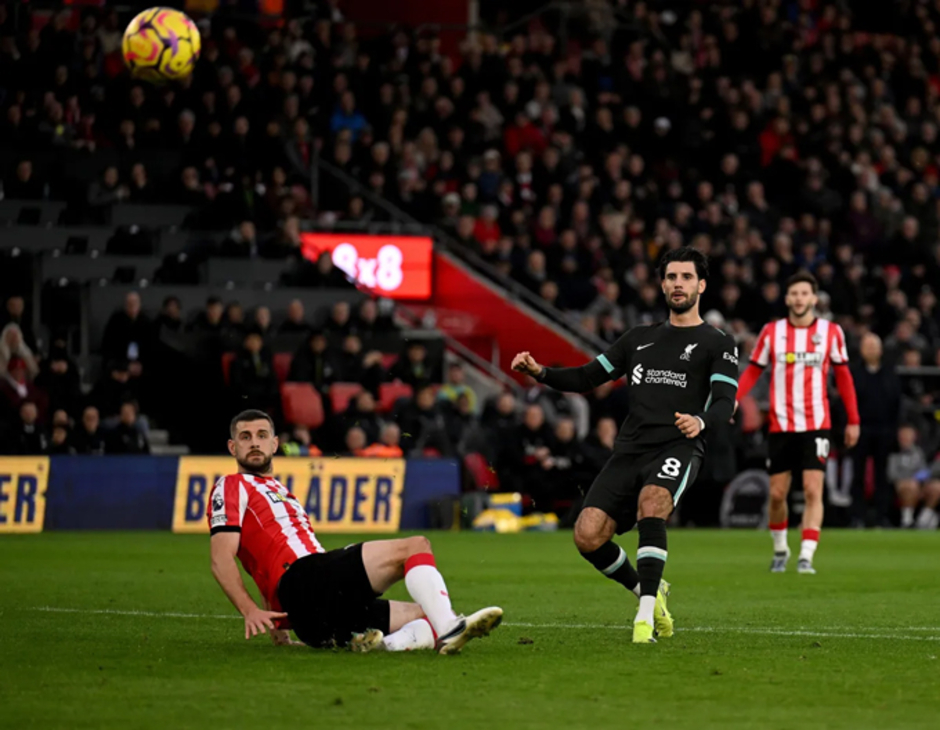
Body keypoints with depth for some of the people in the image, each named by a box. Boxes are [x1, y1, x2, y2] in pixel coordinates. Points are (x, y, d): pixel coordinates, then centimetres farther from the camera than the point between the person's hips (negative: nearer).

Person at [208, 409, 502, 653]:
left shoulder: (278, 491, 35)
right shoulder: (232, 487, 9)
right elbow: (221, 559, -5)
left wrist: (278, 632, 29)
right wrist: (250, 610, -19)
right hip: (305, 580, -9)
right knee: (416, 547, -17)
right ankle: (448, 628, -40)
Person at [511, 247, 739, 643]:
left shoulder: (717, 343, 9)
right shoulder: (641, 338, 24)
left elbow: (725, 401, -5)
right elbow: (586, 378, 24)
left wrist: (701, 421, -29)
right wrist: (540, 372, 6)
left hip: (678, 447, -5)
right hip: (630, 448, 5)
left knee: (651, 503, -37)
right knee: (587, 534, -14)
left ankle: (646, 614, -34)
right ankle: (649, 591, 12)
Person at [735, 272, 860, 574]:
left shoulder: (831, 332, 1)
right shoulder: (771, 332, 1)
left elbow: (843, 376, 8)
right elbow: (753, 371, 5)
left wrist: (853, 420, 7)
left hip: (816, 425, -1)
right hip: (780, 425, 1)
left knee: (813, 491, -13)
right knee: (777, 494, 5)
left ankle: (806, 557, -15)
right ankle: (780, 549, 27)